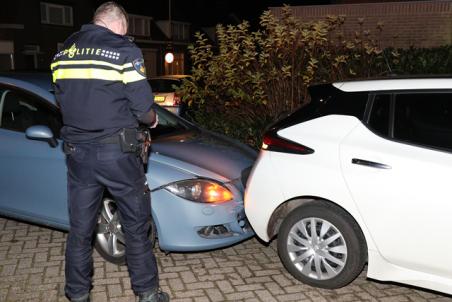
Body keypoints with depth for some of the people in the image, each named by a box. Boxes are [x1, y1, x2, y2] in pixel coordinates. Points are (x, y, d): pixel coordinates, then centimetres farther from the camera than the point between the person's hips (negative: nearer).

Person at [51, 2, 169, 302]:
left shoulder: (63, 53, 8)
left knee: (80, 229, 14)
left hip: (77, 151, 5)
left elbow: (63, 101, 13)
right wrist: (152, 119, 10)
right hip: (116, 153, -5)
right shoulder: (125, 51, -9)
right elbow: (144, 110, -11)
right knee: (136, 226, 10)